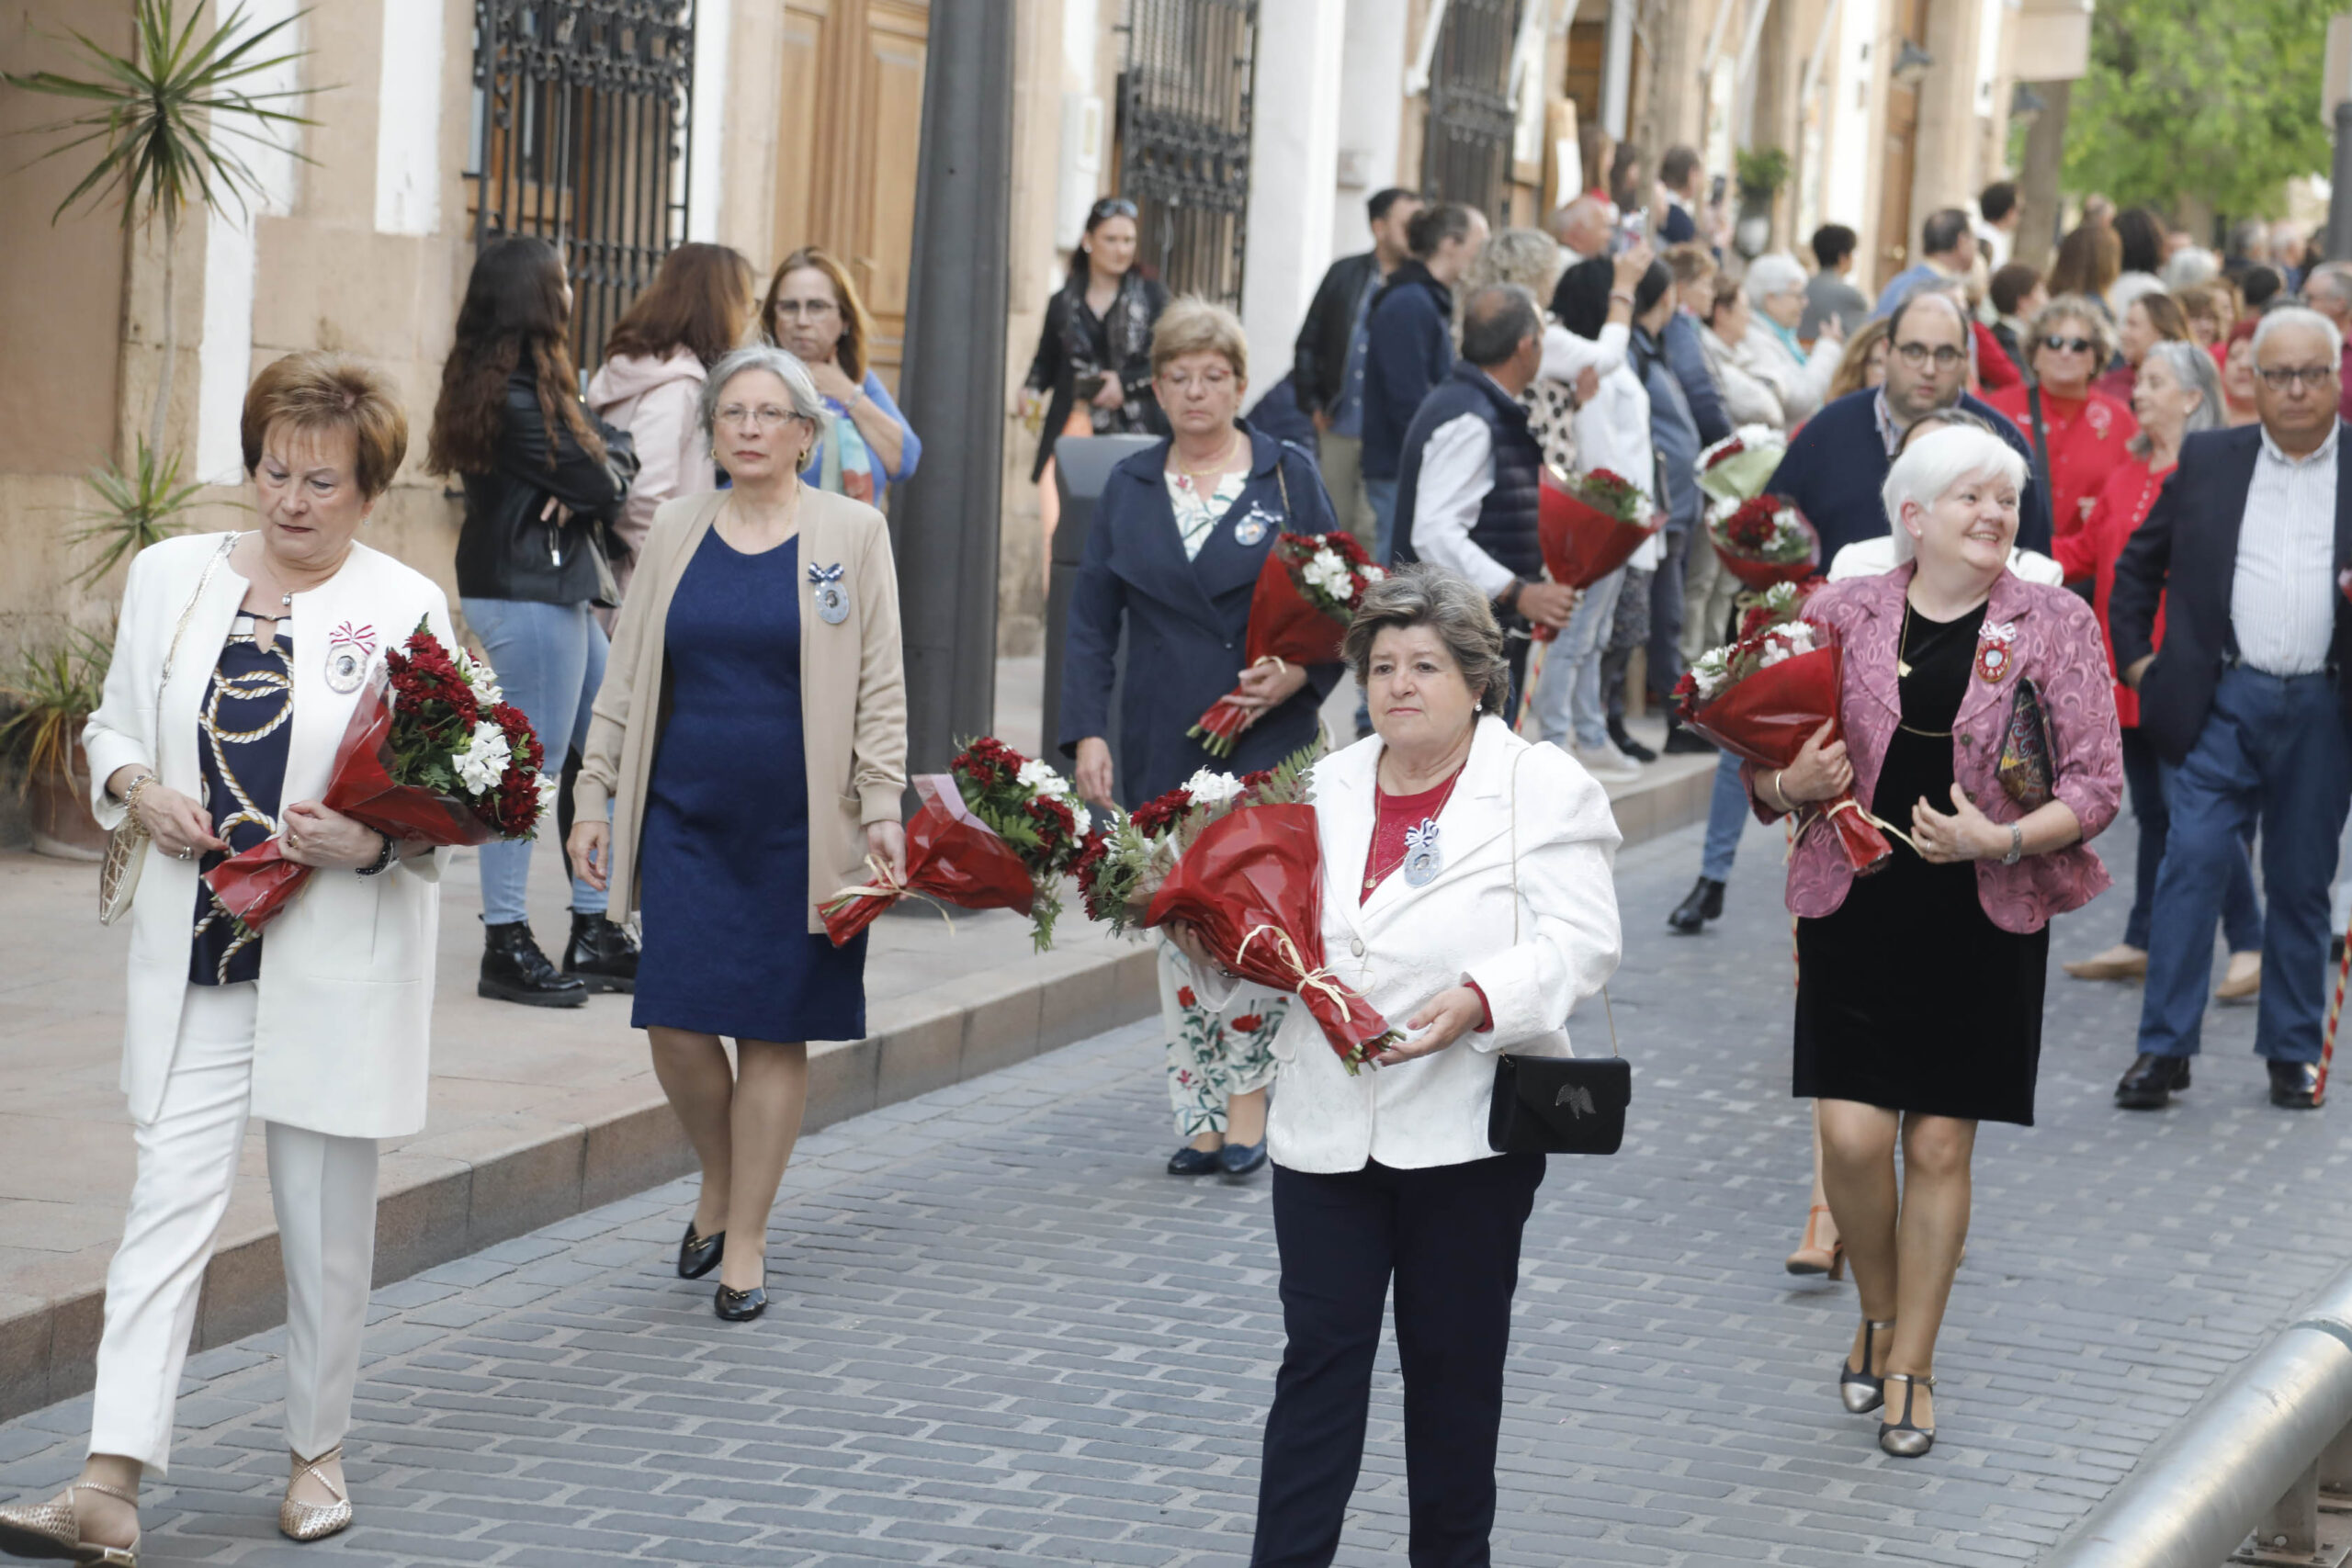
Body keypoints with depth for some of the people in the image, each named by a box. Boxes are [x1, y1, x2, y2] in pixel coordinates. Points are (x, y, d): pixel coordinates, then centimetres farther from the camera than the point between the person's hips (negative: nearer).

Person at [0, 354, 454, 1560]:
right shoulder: (170, 576, 7)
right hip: (193, 959, 2)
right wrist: (139, 790, -5)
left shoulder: (406, 608, -2)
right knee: (168, 1205, -5)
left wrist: (372, 843, -21)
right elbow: (112, 725, 17)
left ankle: (316, 1453, 25)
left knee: (325, 1223, 8)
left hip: (336, 963, -2)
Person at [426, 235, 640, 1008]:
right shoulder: (515, 397, -18)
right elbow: (601, 484, -17)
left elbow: (611, 447, 12)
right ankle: (506, 948, -1)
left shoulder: (539, 384, 15)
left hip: (561, 590, 11)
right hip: (527, 591, -11)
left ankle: (595, 935, 19)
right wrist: (610, 468, 5)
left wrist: (605, 456, -9)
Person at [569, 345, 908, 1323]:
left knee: (775, 1030, 1)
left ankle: (745, 1242, 12)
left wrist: (882, 812, -5)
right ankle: (719, 1183, 23)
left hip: (800, 828, -2)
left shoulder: (852, 534, 2)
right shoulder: (675, 533, 9)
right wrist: (594, 799, 8)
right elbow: (626, 680, 13)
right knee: (676, 1024, -5)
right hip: (685, 819, 2)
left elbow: (878, 688, 2)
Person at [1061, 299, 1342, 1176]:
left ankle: (1248, 1106, 0)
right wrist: (1086, 734, -1)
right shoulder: (1130, 488, 10)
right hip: (1161, 743, 3)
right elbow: (1091, 625, 10)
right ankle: (1200, 1118, 10)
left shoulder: (1288, 478, 4)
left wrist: (1299, 673, -14)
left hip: (1267, 741, -3)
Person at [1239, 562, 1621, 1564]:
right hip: (1328, 1129, 3)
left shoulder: (1545, 790, -3)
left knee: (1454, 1360, 8)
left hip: (1466, 1131, -3)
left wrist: (1479, 1000, -26)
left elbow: (1580, 942, -11)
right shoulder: (1325, 789, 13)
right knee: (1319, 1352, 1)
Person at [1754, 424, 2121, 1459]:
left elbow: (2097, 783, -2)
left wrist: (2002, 839, -17)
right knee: (1853, 1136, -7)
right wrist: (1791, 782, -12)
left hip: (1986, 918, 0)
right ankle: (1879, 1315, 23)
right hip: (1856, 907, 0)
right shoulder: (1842, 613, 3)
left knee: (1940, 1146, 2)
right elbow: (1764, 767, 11)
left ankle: (1909, 1368, 18)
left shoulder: (2054, 625, 0)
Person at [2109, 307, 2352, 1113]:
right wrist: (2135, 656, 7)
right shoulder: (2207, 461, 7)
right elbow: (2139, 562, 15)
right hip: (2221, 703, 0)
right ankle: (2165, 1046, -4)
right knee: (2192, 861, -7)